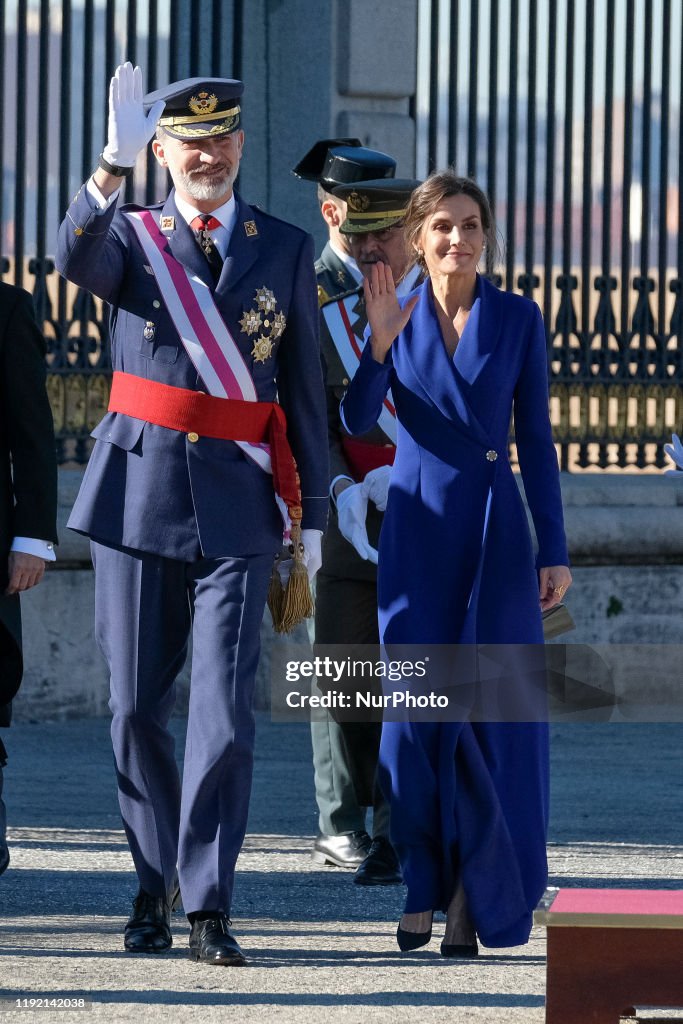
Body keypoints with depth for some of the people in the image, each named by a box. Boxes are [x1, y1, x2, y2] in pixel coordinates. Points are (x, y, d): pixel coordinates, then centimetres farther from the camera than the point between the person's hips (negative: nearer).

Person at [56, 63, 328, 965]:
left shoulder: (286, 249, 7)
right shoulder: (130, 234, 4)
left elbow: (305, 390, 10)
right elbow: (76, 260, -21)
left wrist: (313, 516, 8)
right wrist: (114, 165, -37)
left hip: (237, 496, 0)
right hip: (138, 486, 1)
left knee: (226, 708, -9)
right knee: (137, 705, 7)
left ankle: (209, 906, -8)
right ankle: (154, 879, 24)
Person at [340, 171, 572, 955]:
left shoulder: (518, 318, 3)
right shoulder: (395, 315, 3)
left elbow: (536, 440, 4)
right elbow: (357, 420, -10)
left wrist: (554, 551, 1)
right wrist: (379, 342, -26)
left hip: (496, 530, 0)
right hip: (417, 529, 0)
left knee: (493, 709, -3)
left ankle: (479, 897, 4)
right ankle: (421, 885, 8)